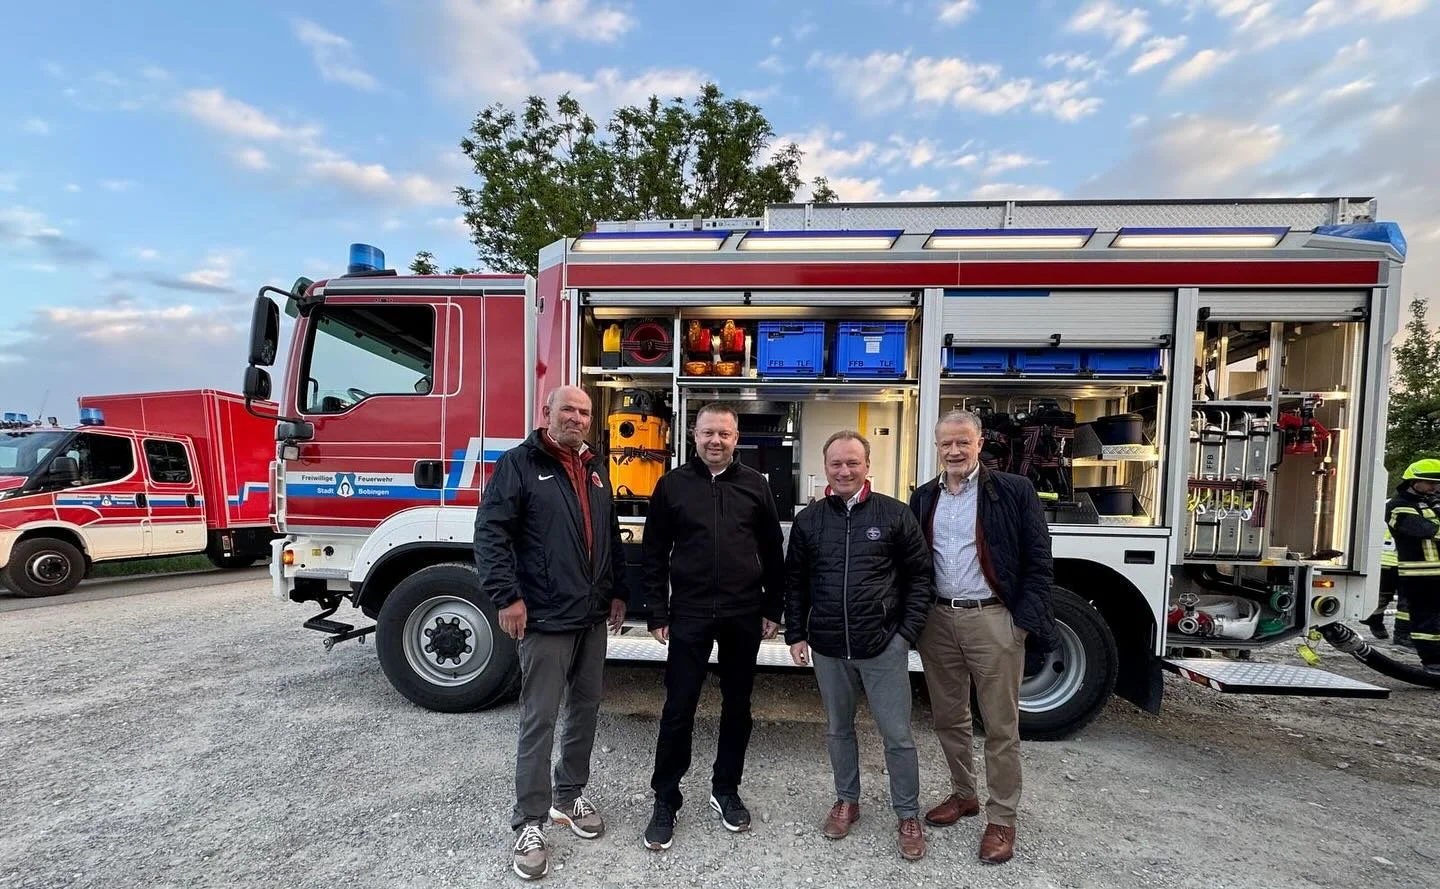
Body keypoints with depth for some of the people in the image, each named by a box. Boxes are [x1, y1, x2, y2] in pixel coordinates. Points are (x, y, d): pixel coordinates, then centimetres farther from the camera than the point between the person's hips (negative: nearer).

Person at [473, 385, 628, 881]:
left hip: (594, 617, 7)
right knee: (539, 721, 3)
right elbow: (490, 532, -14)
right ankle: (529, 823, 19)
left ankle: (570, 795, 36)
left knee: (585, 710, 17)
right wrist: (507, 596, -20)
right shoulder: (519, 464, -8)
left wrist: (618, 590, 14)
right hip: (545, 618, -6)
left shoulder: (595, 468, 12)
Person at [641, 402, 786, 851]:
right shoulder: (672, 484, 0)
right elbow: (654, 554, 1)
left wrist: (773, 609, 5)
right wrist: (658, 613, -2)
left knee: (737, 707, 14)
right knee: (678, 709, 5)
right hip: (689, 613, -1)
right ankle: (665, 800, 24)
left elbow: (772, 552, 7)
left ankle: (726, 789, 34)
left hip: (744, 614, 2)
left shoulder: (755, 485, 3)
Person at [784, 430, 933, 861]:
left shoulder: (895, 515, -6)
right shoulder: (808, 519, 1)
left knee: (897, 734, 8)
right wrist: (796, 635, 4)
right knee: (838, 729, 18)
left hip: (884, 646, -2)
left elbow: (919, 577, -1)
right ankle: (847, 800, 40)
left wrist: (907, 632, -5)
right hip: (827, 647, 3)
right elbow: (795, 582, 7)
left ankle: (908, 815, 30)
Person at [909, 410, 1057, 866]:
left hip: (992, 619, -4)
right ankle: (963, 794, 37)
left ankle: (1001, 819, 24)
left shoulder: (1014, 491, -6)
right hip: (937, 619, 5)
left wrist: (1023, 620, -10)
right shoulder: (924, 497, 7)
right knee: (948, 718, 17)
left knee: (1000, 726, 7)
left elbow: (1038, 561, -5)